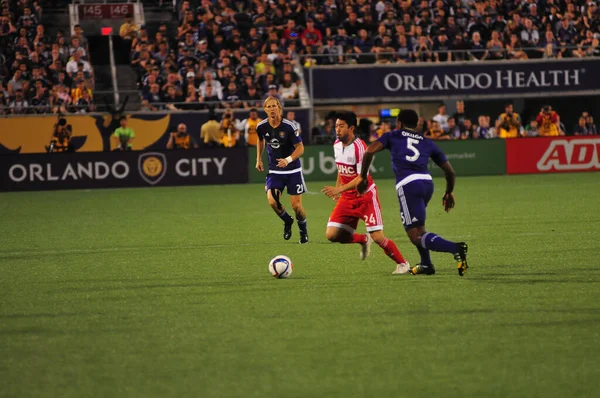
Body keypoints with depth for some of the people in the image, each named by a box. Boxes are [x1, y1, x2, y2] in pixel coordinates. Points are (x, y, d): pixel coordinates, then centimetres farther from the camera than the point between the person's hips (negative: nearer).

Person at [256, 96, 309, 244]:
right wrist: (259, 159, 14)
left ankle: (303, 230, 26)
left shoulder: (288, 126, -17)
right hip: (274, 171, 3)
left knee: (296, 205, -4)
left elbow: (300, 148, -12)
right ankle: (287, 221, 14)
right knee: (272, 201, -18)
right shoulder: (262, 127, -6)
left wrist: (288, 160, -28)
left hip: (293, 171, -2)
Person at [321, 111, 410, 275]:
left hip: (366, 196, -7)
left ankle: (402, 264, 11)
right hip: (347, 198, 7)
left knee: (377, 237, -12)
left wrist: (339, 189, -34)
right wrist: (337, 189, 17)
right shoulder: (337, 145, 2)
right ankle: (363, 240, 22)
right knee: (332, 235, -6)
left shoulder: (359, 147, -21)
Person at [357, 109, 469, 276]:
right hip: (427, 183, 5)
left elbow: (369, 151, 0)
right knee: (416, 226, 31)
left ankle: (456, 249, -27)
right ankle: (426, 264, 27)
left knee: (416, 236, -6)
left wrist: (363, 177, 11)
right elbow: (450, 171, 24)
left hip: (407, 185, -5)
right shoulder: (427, 143, 24)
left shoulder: (393, 136, 16)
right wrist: (449, 192, 40)